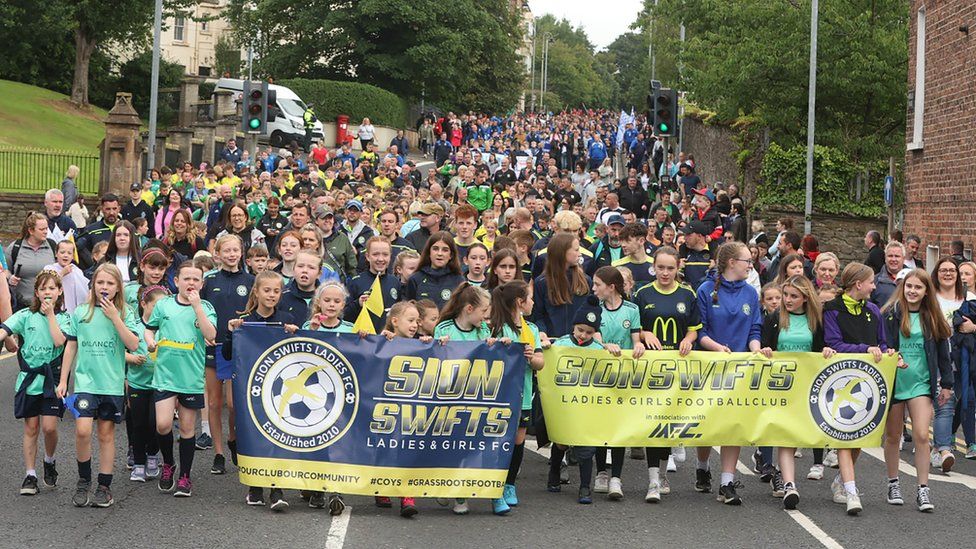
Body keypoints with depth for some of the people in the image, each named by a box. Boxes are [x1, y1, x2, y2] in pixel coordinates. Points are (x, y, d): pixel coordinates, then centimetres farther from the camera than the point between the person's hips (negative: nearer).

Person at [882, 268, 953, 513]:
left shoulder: (932, 318, 5)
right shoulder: (890, 314, -4)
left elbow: (942, 351, 10)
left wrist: (947, 383, 10)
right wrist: (893, 359, -25)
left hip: (921, 382, 1)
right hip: (894, 381, -1)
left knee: (921, 435, -10)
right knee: (893, 436, 10)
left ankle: (923, 490, -4)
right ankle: (893, 484, 25)